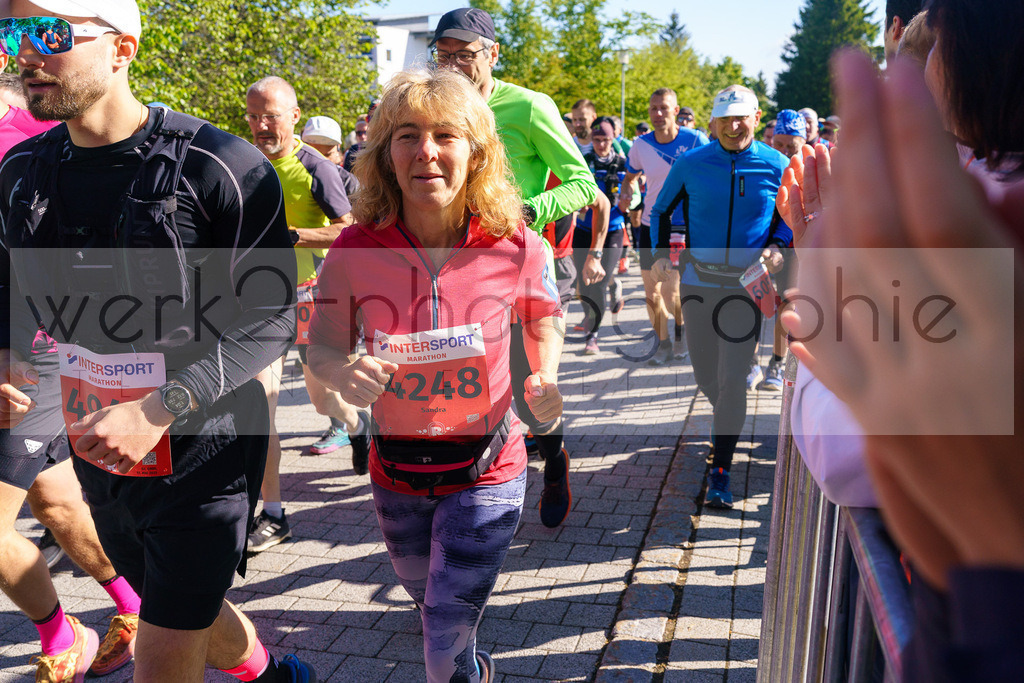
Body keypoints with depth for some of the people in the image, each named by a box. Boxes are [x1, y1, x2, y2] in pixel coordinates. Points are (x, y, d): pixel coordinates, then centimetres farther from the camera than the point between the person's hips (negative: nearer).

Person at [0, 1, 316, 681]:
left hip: (202, 453, -6)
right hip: (99, 455, 7)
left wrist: (159, 410, -26)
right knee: (187, 610, 25)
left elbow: (271, 318, -17)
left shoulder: (219, 168, -17)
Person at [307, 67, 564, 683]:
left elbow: (544, 316, 5)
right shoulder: (356, 251, -16)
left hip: (486, 474, -2)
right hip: (397, 472, 3)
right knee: (427, 597, 30)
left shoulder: (515, 246, -16)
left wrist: (544, 377, -13)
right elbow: (323, 342, -3)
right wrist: (343, 371, -26)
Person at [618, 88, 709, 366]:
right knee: (651, 291, 8)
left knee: (670, 295, -12)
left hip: (683, 226, -4)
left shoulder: (695, 140, -10)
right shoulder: (641, 144, 0)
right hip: (650, 225, 4)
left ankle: (681, 323, 19)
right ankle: (663, 345, 26)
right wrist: (625, 194, -5)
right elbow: (629, 177, 15)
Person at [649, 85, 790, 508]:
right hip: (698, 279, 2)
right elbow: (661, 210, 11)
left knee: (731, 379, -8)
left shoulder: (776, 166, -2)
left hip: (747, 283, -2)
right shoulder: (691, 164, -1)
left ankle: (720, 473, 0)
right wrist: (661, 252, -3)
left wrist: (778, 247, -8)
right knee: (705, 376, 10)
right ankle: (729, 422, 44)